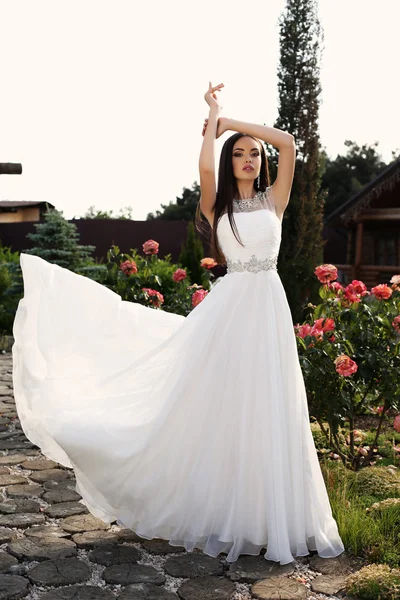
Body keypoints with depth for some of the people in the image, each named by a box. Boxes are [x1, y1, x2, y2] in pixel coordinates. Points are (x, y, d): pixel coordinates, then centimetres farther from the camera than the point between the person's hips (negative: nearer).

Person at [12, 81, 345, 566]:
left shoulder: (274, 200, 9)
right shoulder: (216, 207, 7)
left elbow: (288, 143, -1)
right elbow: (205, 167, -13)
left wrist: (232, 121, 5)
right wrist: (213, 117, 3)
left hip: (268, 308, 2)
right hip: (227, 308, -1)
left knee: (267, 413, 4)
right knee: (219, 407, 2)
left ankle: (267, 512, 17)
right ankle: (214, 506, 18)